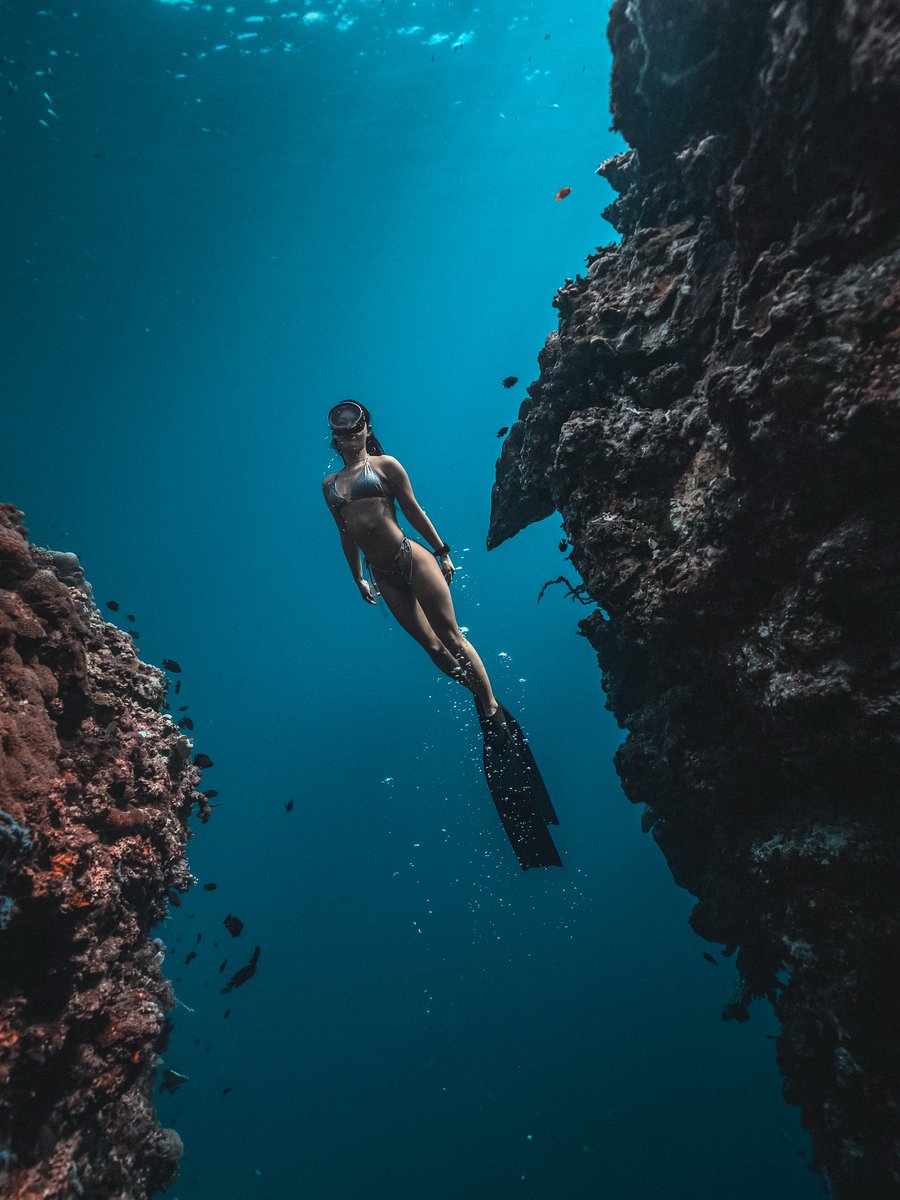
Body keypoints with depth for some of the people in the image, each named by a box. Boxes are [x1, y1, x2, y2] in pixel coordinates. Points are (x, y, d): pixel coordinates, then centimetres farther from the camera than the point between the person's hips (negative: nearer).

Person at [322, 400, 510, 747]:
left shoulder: (384, 464, 1)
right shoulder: (329, 484, 13)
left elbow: (414, 511, 0)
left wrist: (442, 552, 0)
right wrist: (358, 578, 21)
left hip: (412, 559, -4)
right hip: (383, 576, 4)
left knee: (452, 638, -2)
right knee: (431, 645, 8)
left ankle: (493, 708, 10)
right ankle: (479, 695, 25)